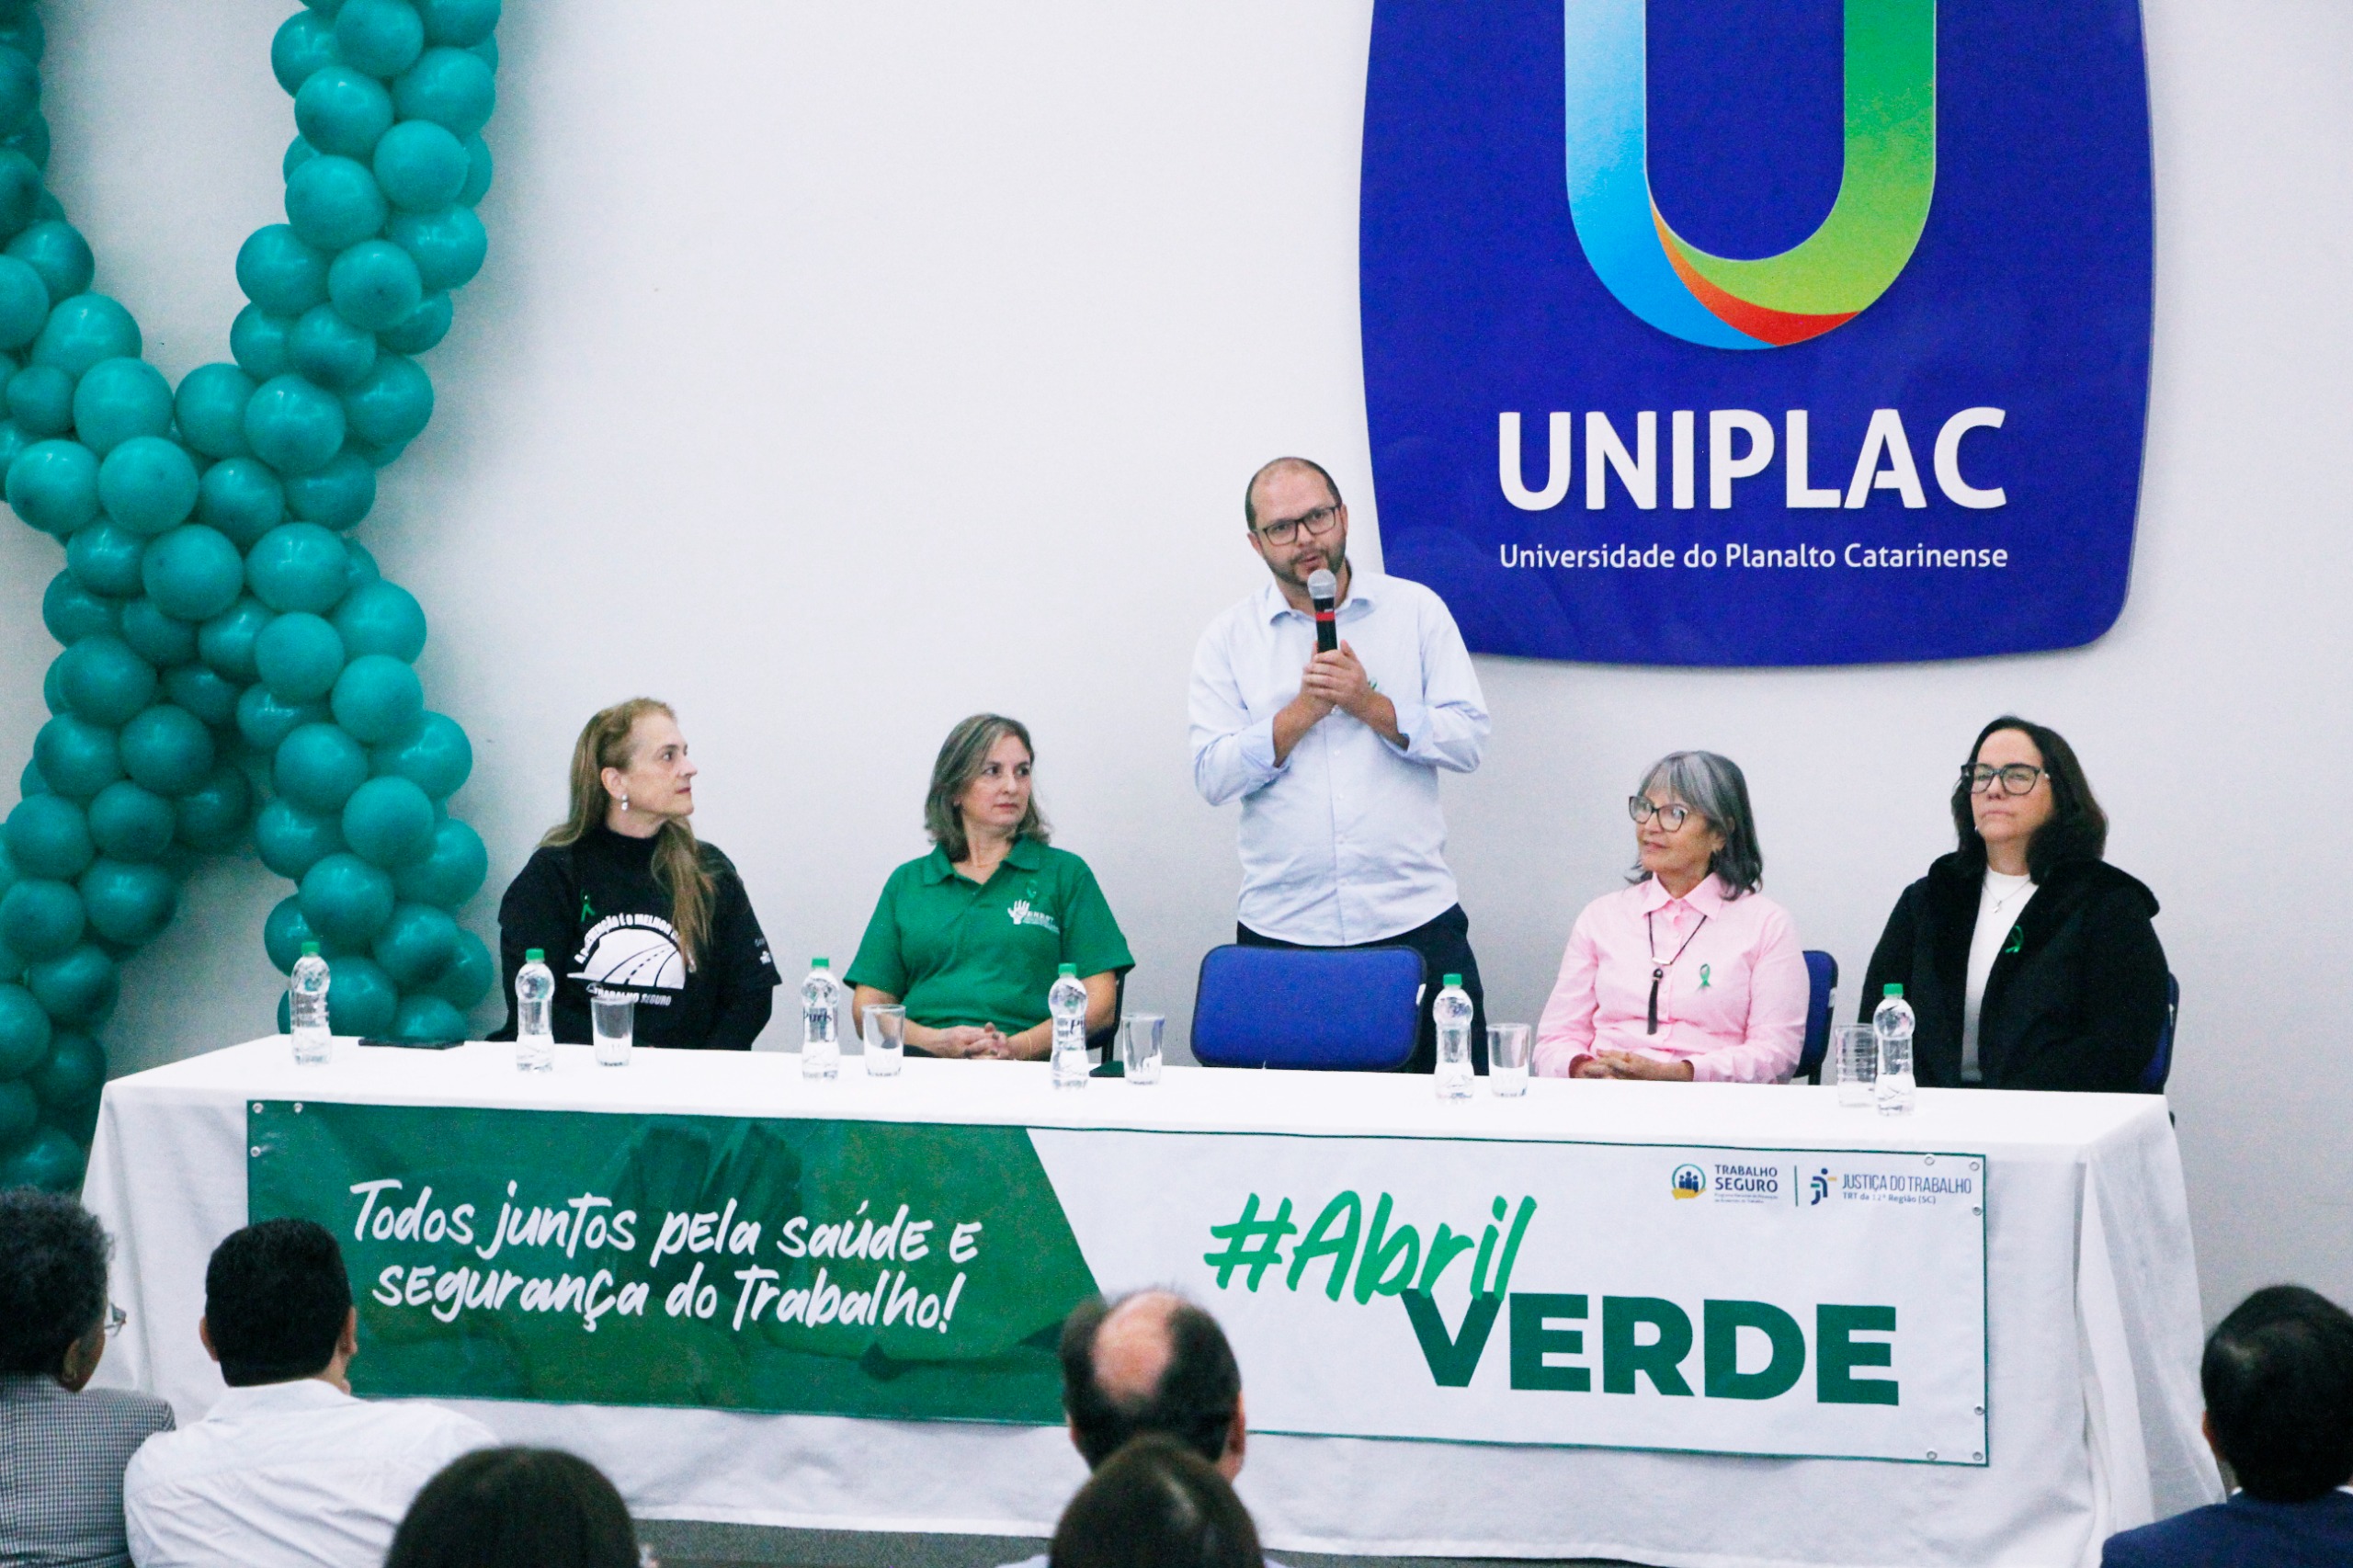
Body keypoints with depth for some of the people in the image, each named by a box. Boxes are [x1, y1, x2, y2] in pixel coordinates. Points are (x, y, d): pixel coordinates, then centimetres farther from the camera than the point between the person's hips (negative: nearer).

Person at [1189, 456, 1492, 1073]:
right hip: (1281, 930, 0)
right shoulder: (1229, 639, 8)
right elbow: (1213, 776, -2)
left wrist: (1369, 703, -11)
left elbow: (1468, 738, 1)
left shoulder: (1417, 610, 8)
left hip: (1416, 924, 0)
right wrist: (1305, 708, -11)